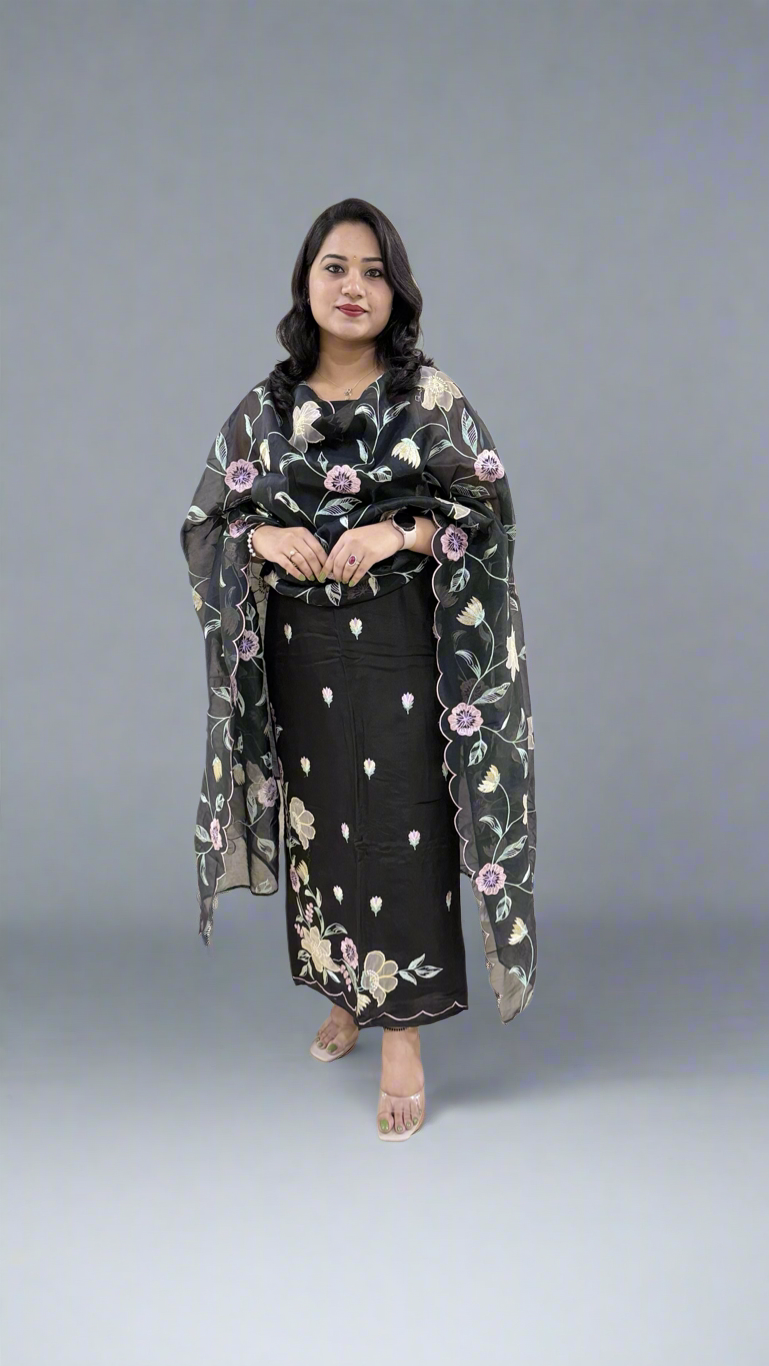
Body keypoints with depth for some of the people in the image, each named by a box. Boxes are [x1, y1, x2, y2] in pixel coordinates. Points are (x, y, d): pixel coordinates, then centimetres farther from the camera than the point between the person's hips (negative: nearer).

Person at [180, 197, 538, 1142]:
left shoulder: (430, 395, -1)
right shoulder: (265, 408, 6)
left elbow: (488, 509, -3)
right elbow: (205, 520, 9)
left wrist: (399, 533, -19)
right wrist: (263, 538, -12)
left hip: (400, 647, -3)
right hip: (302, 649, 3)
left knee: (400, 830, -3)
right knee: (320, 818, 11)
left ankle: (403, 1034, 7)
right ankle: (345, 995, 31)